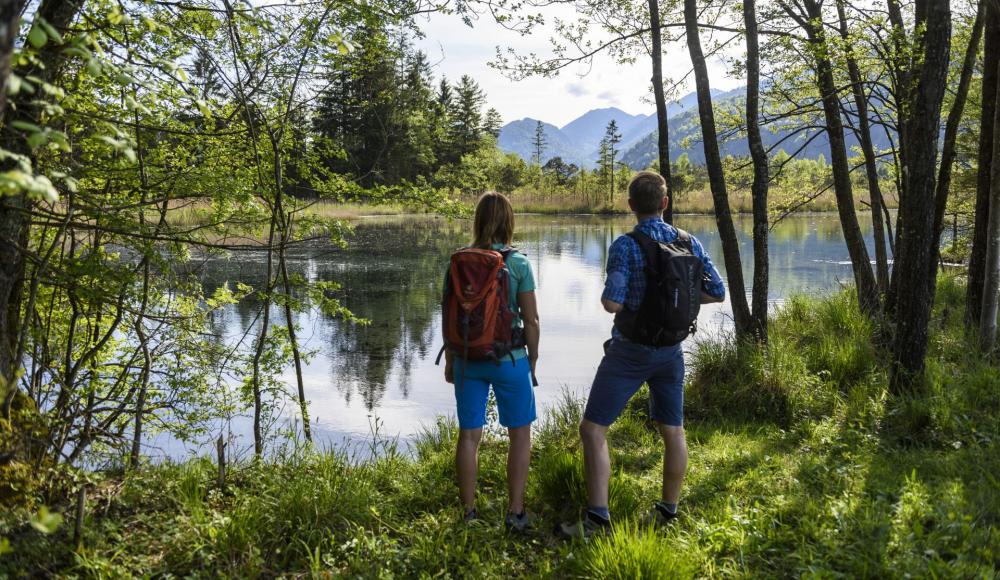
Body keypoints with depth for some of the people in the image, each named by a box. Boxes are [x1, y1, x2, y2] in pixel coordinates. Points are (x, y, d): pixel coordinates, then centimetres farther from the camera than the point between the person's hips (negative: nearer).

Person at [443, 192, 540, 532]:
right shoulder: (518, 264, -10)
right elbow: (531, 319, -8)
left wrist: (450, 360, 12)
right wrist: (532, 359, 5)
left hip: (467, 358, 3)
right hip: (508, 358, -3)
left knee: (469, 435, 12)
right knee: (520, 433, 13)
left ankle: (469, 514, 19)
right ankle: (515, 512, 14)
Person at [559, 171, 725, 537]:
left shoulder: (625, 245, -17)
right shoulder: (689, 243, -1)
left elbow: (612, 303, -24)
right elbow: (717, 292, 3)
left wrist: (607, 296, -1)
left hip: (629, 353, -5)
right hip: (671, 351, 6)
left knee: (593, 429, 0)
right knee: (673, 432, 17)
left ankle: (597, 517, -4)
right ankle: (668, 510, 28)